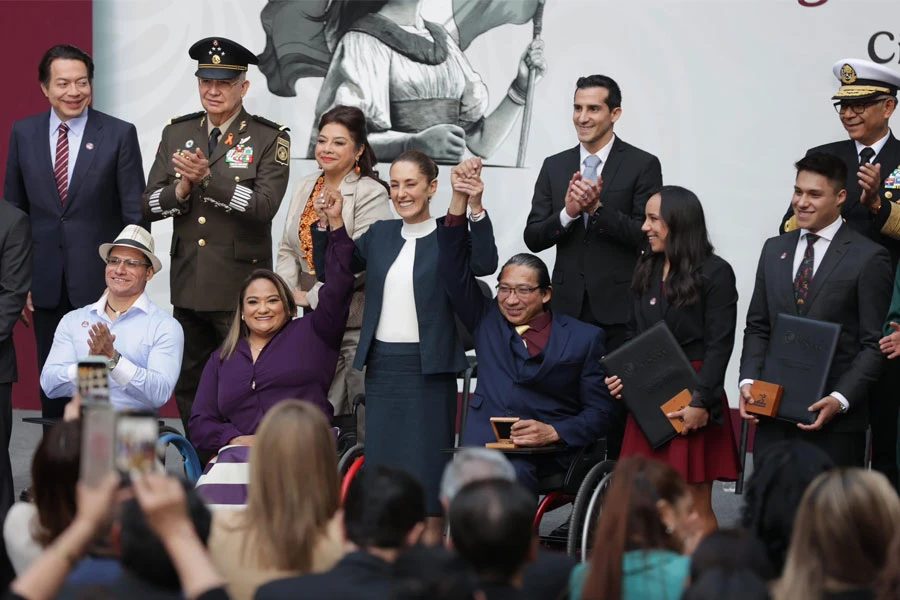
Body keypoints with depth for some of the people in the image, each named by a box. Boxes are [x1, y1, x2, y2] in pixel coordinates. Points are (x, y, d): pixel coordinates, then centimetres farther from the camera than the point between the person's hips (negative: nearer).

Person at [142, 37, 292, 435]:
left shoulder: (270, 139, -4)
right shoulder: (177, 133, 10)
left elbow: (264, 205, -17)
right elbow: (148, 205, 6)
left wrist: (207, 179, -27)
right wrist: (181, 189, -15)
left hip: (240, 287, -5)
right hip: (188, 285, 5)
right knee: (189, 387, 10)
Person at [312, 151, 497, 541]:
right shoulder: (380, 235, 12)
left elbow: (484, 264, -22)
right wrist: (328, 224, -2)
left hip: (429, 368, -5)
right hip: (382, 366, 5)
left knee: (427, 466, -2)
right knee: (381, 463, 8)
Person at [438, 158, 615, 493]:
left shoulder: (584, 338, 14)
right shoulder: (487, 321, 22)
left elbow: (600, 412, 9)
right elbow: (454, 268, 13)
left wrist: (553, 432, -10)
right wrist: (461, 202, 2)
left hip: (548, 454, -2)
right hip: (482, 445, 2)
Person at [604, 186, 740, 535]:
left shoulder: (715, 273, -6)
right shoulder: (647, 271, 15)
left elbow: (719, 344, -10)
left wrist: (701, 402, -16)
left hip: (691, 402, -6)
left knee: (696, 505, -3)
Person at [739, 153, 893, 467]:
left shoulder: (869, 258, -3)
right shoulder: (774, 250, 14)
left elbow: (874, 344, -6)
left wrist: (840, 400, -16)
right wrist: (748, 381, 0)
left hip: (836, 420, -5)